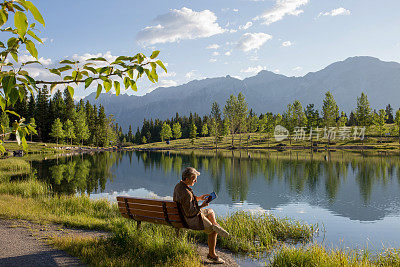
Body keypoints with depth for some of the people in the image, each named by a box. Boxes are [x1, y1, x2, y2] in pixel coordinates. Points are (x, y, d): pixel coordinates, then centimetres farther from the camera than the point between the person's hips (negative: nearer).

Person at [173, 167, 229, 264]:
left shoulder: (178, 185, -2)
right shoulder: (186, 193, -33)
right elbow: (190, 212, -29)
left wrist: (199, 198, 6)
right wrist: (202, 206, -20)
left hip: (183, 214, 10)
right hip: (192, 219, -10)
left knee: (210, 211, 25)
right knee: (213, 232, 4)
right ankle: (212, 255, 16)